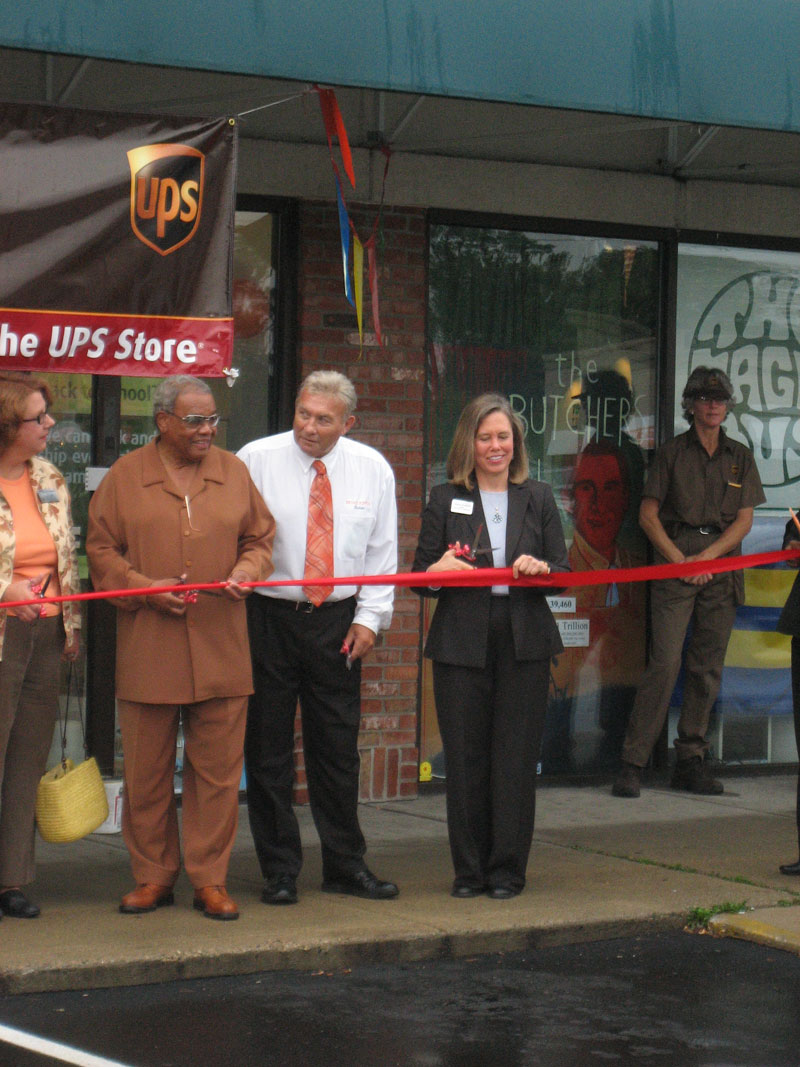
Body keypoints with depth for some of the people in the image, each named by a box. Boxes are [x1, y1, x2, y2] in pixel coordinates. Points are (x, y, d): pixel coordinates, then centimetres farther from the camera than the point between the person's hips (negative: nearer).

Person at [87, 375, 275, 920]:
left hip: (222, 649, 1)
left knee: (218, 768, 2)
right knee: (147, 771, 5)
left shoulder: (233, 472, 10)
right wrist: (145, 586, -11)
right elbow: (101, 551, 4)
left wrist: (246, 572, -7)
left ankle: (210, 879, 11)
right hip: (147, 651, -1)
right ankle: (153, 876, 18)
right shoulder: (126, 476, 4)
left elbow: (260, 537, 14)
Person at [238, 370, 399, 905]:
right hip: (268, 617, -2)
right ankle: (279, 870, 11)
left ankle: (346, 865, 17)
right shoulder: (257, 459, -5)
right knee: (268, 748, 2)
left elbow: (383, 549, 9)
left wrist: (370, 616, 2)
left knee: (338, 746, 7)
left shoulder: (372, 469, 4)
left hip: (338, 623, 2)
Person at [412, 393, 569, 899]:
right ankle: (469, 869, 12)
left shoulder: (538, 498, 11)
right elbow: (420, 578, 7)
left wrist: (541, 568, -15)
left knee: (516, 758, 0)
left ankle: (507, 869, 9)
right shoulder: (445, 499, 8)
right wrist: (437, 569, -16)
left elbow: (564, 574, 8)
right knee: (465, 758, 1)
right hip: (461, 643, 0)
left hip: (525, 643, 1)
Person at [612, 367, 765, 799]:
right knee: (665, 662, -13)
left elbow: (744, 522, 8)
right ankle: (632, 762, -12)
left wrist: (706, 557, -7)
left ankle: (690, 763, 11)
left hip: (721, 568, 3)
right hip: (675, 562, -3)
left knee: (707, 668, 4)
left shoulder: (740, 457, 14)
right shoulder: (671, 453, 7)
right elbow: (648, 515, 3)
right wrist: (679, 560, -9)